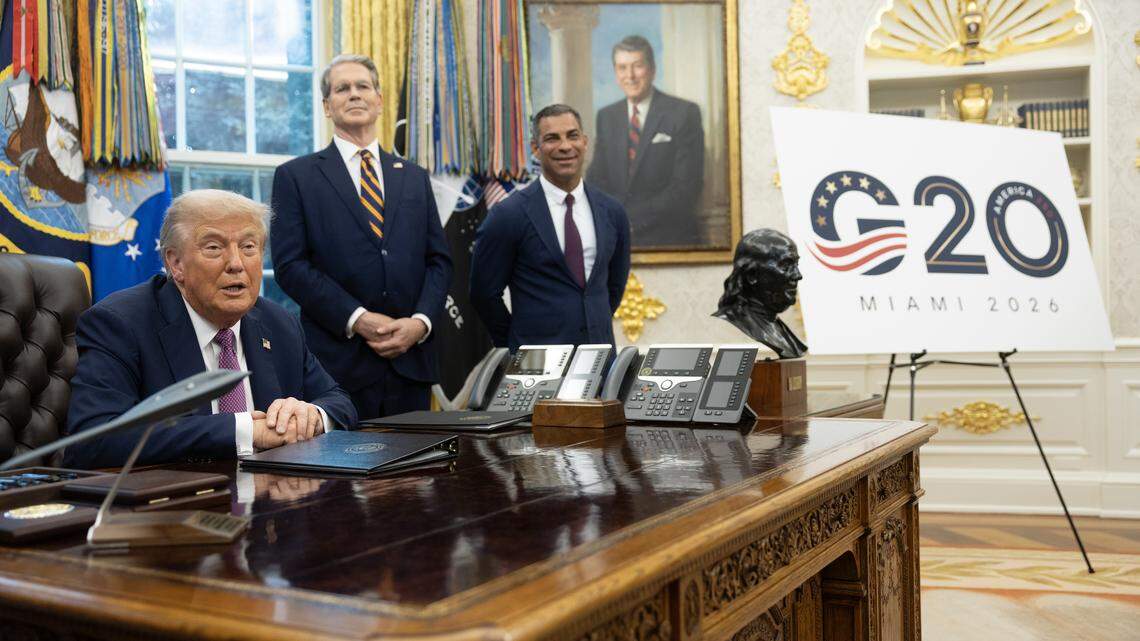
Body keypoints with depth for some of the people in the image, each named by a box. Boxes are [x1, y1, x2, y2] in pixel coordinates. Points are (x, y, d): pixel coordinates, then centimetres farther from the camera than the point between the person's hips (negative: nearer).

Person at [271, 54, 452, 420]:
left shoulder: (415, 178, 15)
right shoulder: (296, 177, 4)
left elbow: (439, 261, 11)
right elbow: (290, 265, -5)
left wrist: (421, 321, -6)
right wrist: (357, 320, -14)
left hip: (410, 361, 4)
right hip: (338, 364, -3)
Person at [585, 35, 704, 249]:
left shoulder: (684, 113, -2)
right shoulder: (606, 117, 13)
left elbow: (687, 185, -9)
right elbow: (597, 178, 13)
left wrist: (630, 220, -13)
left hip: (669, 239, -4)